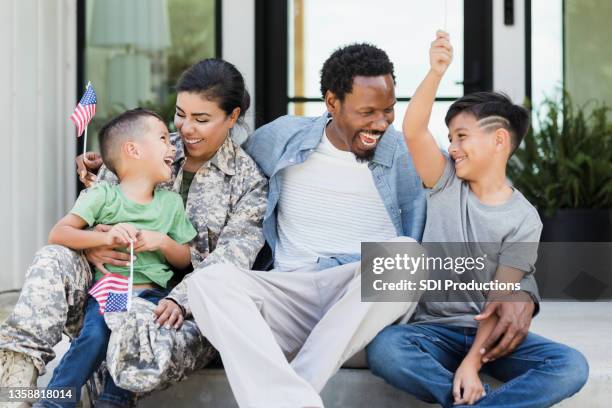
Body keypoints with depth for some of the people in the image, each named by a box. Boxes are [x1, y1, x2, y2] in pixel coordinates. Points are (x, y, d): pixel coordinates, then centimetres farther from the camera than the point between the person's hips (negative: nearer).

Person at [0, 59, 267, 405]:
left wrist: (180, 300, -26)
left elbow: (230, 261, -8)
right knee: (54, 259, -27)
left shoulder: (250, 181, 2)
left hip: (185, 310, -4)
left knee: (139, 364, -39)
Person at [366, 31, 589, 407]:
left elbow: (501, 299, -9)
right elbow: (414, 132, -14)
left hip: (489, 335, 0)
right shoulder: (447, 183, 5)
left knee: (571, 366, -27)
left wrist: (472, 362, -22)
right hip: (434, 330, 1)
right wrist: (436, 73, -29)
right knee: (383, 348, -34)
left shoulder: (524, 219, -2)